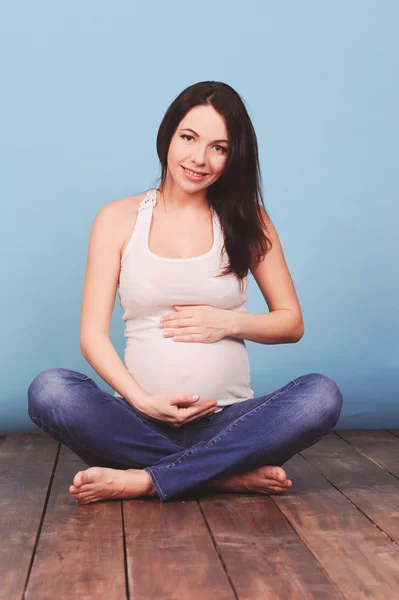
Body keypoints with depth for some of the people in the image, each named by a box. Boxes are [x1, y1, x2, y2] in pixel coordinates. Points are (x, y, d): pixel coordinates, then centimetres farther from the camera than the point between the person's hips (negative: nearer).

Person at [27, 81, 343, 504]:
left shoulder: (247, 220, 8)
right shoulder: (119, 219, 5)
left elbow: (292, 323, 12)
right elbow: (92, 334, 0)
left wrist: (228, 322, -7)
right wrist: (142, 401, -16)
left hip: (227, 422, 1)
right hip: (140, 421, 0)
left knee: (322, 395, -27)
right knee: (49, 390, -29)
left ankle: (142, 481, -23)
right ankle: (227, 477, -21)